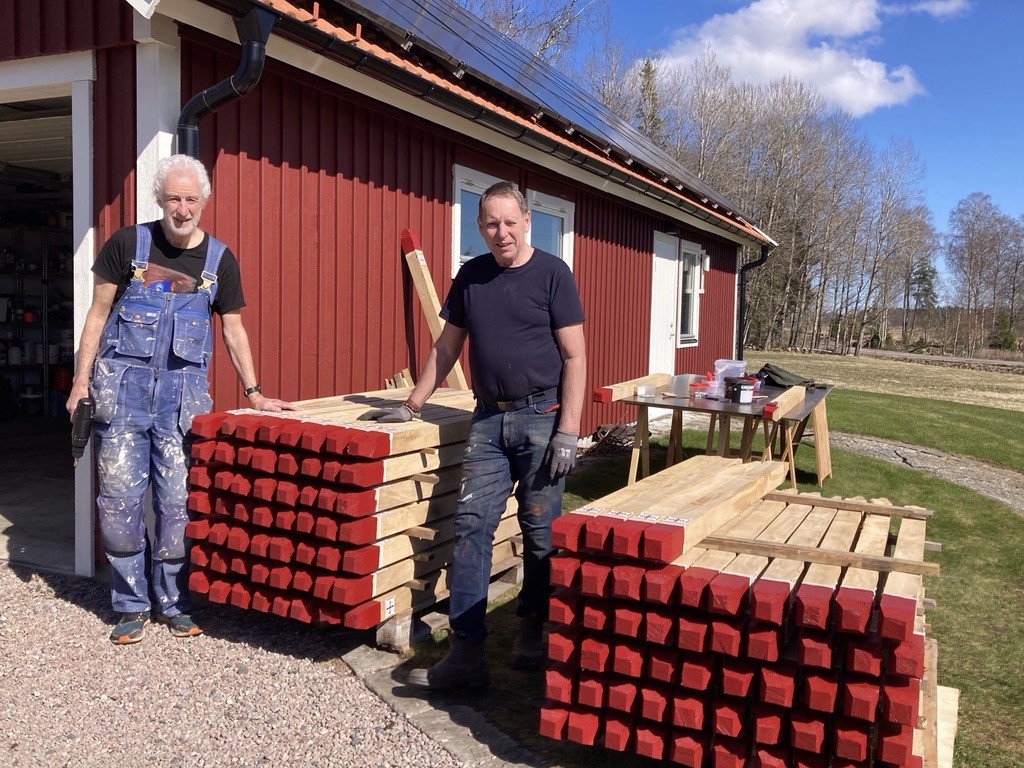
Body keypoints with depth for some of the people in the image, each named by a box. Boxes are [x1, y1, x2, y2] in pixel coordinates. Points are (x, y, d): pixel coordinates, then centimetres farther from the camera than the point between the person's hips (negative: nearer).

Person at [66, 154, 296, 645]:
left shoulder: (219, 259, 5)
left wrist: (253, 392, 6)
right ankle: (132, 604, 16)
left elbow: (233, 329, 10)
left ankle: (173, 602, 18)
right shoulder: (128, 244, 1)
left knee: (177, 501, 2)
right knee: (119, 499, 0)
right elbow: (98, 313, 5)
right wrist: (81, 379, -1)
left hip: (184, 390, 1)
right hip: (123, 384, -1)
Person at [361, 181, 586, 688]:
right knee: (471, 527, -3)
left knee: (540, 531, 4)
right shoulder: (470, 276, 11)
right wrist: (411, 405, 14)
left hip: (541, 417, -4)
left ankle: (532, 631, 23)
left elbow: (574, 356, -5)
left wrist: (568, 430, -12)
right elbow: (447, 347, 17)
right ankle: (466, 653, 1)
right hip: (488, 418, 4)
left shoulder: (551, 274, -2)